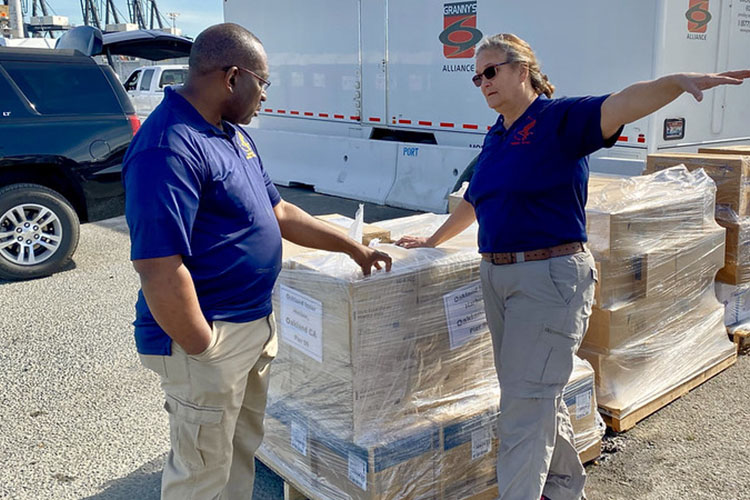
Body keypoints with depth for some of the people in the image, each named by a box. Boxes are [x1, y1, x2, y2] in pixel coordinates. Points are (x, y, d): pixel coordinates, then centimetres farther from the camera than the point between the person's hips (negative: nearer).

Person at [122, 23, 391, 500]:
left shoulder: (234, 134, 8)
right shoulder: (169, 148, -25)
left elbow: (278, 211, 16)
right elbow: (158, 268, -29)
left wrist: (353, 247, 17)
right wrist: (202, 349, -21)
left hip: (255, 323, 9)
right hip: (208, 337, -9)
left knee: (242, 449, 25)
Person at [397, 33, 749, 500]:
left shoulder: (559, 119, -8)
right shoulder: (496, 136, 14)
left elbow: (623, 103, -26)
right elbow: (473, 201, 27)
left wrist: (679, 80, -44)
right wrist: (433, 240, 37)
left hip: (550, 277, -8)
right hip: (498, 275, 8)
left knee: (524, 405, -5)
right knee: (541, 397, 19)